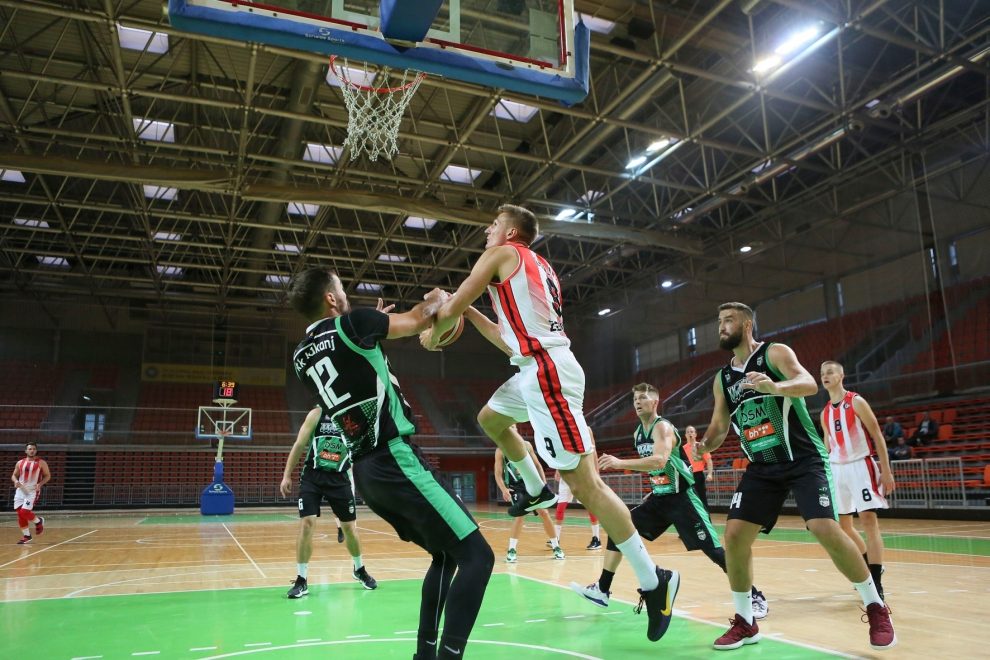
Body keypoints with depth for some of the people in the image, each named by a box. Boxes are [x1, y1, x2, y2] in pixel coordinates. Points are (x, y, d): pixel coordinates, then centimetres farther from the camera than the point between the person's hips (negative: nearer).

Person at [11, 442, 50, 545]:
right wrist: (16, 481, -8)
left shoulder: (41, 463, -3)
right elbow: (14, 475, 15)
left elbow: (48, 476, 1)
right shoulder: (20, 463, 7)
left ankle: (39, 521, 13)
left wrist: (40, 484, -16)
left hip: (33, 491, -5)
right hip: (20, 490, 5)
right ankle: (26, 536, 18)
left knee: (24, 512, -17)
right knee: (20, 514, 5)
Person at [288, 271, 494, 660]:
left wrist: (376, 331, 36)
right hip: (395, 459, -8)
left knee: (446, 556, 20)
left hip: (365, 472, 8)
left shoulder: (301, 358, 13)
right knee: (476, 555, -8)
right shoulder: (350, 324, -6)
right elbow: (417, 321, 7)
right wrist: (437, 298, 27)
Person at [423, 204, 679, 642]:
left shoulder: (502, 253, 2)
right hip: (542, 367, 10)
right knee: (490, 419, 29)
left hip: (547, 370, -10)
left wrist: (434, 335, 19)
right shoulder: (540, 268, 26)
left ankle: (654, 581, -2)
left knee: (585, 484, -8)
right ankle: (537, 489, 35)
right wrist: (472, 315, 31)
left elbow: (450, 308, -1)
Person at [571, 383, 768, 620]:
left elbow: (660, 461, -36)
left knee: (713, 549, -9)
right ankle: (601, 590, 8)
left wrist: (620, 463, -41)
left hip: (682, 497, -8)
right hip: (660, 498, 8)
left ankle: (756, 597, 5)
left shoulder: (663, 427, -18)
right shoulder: (637, 433, 8)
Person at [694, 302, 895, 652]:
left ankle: (876, 609, 6)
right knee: (734, 536, -5)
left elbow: (809, 383, -26)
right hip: (762, 467, 6)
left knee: (826, 530, -19)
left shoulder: (775, 352, -8)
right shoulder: (722, 378, 10)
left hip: (804, 459, -5)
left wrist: (775, 387, -47)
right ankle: (745, 623, 10)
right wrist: (704, 445, -8)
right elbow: (719, 426, 15)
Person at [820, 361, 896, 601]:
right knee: (844, 524, 11)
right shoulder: (825, 412, 12)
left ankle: (876, 583, -12)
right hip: (837, 469, 7)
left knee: (868, 520, -13)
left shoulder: (857, 402, -6)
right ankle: (871, 567, 31)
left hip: (861, 465, -7)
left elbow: (877, 436, -7)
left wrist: (886, 471, -13)